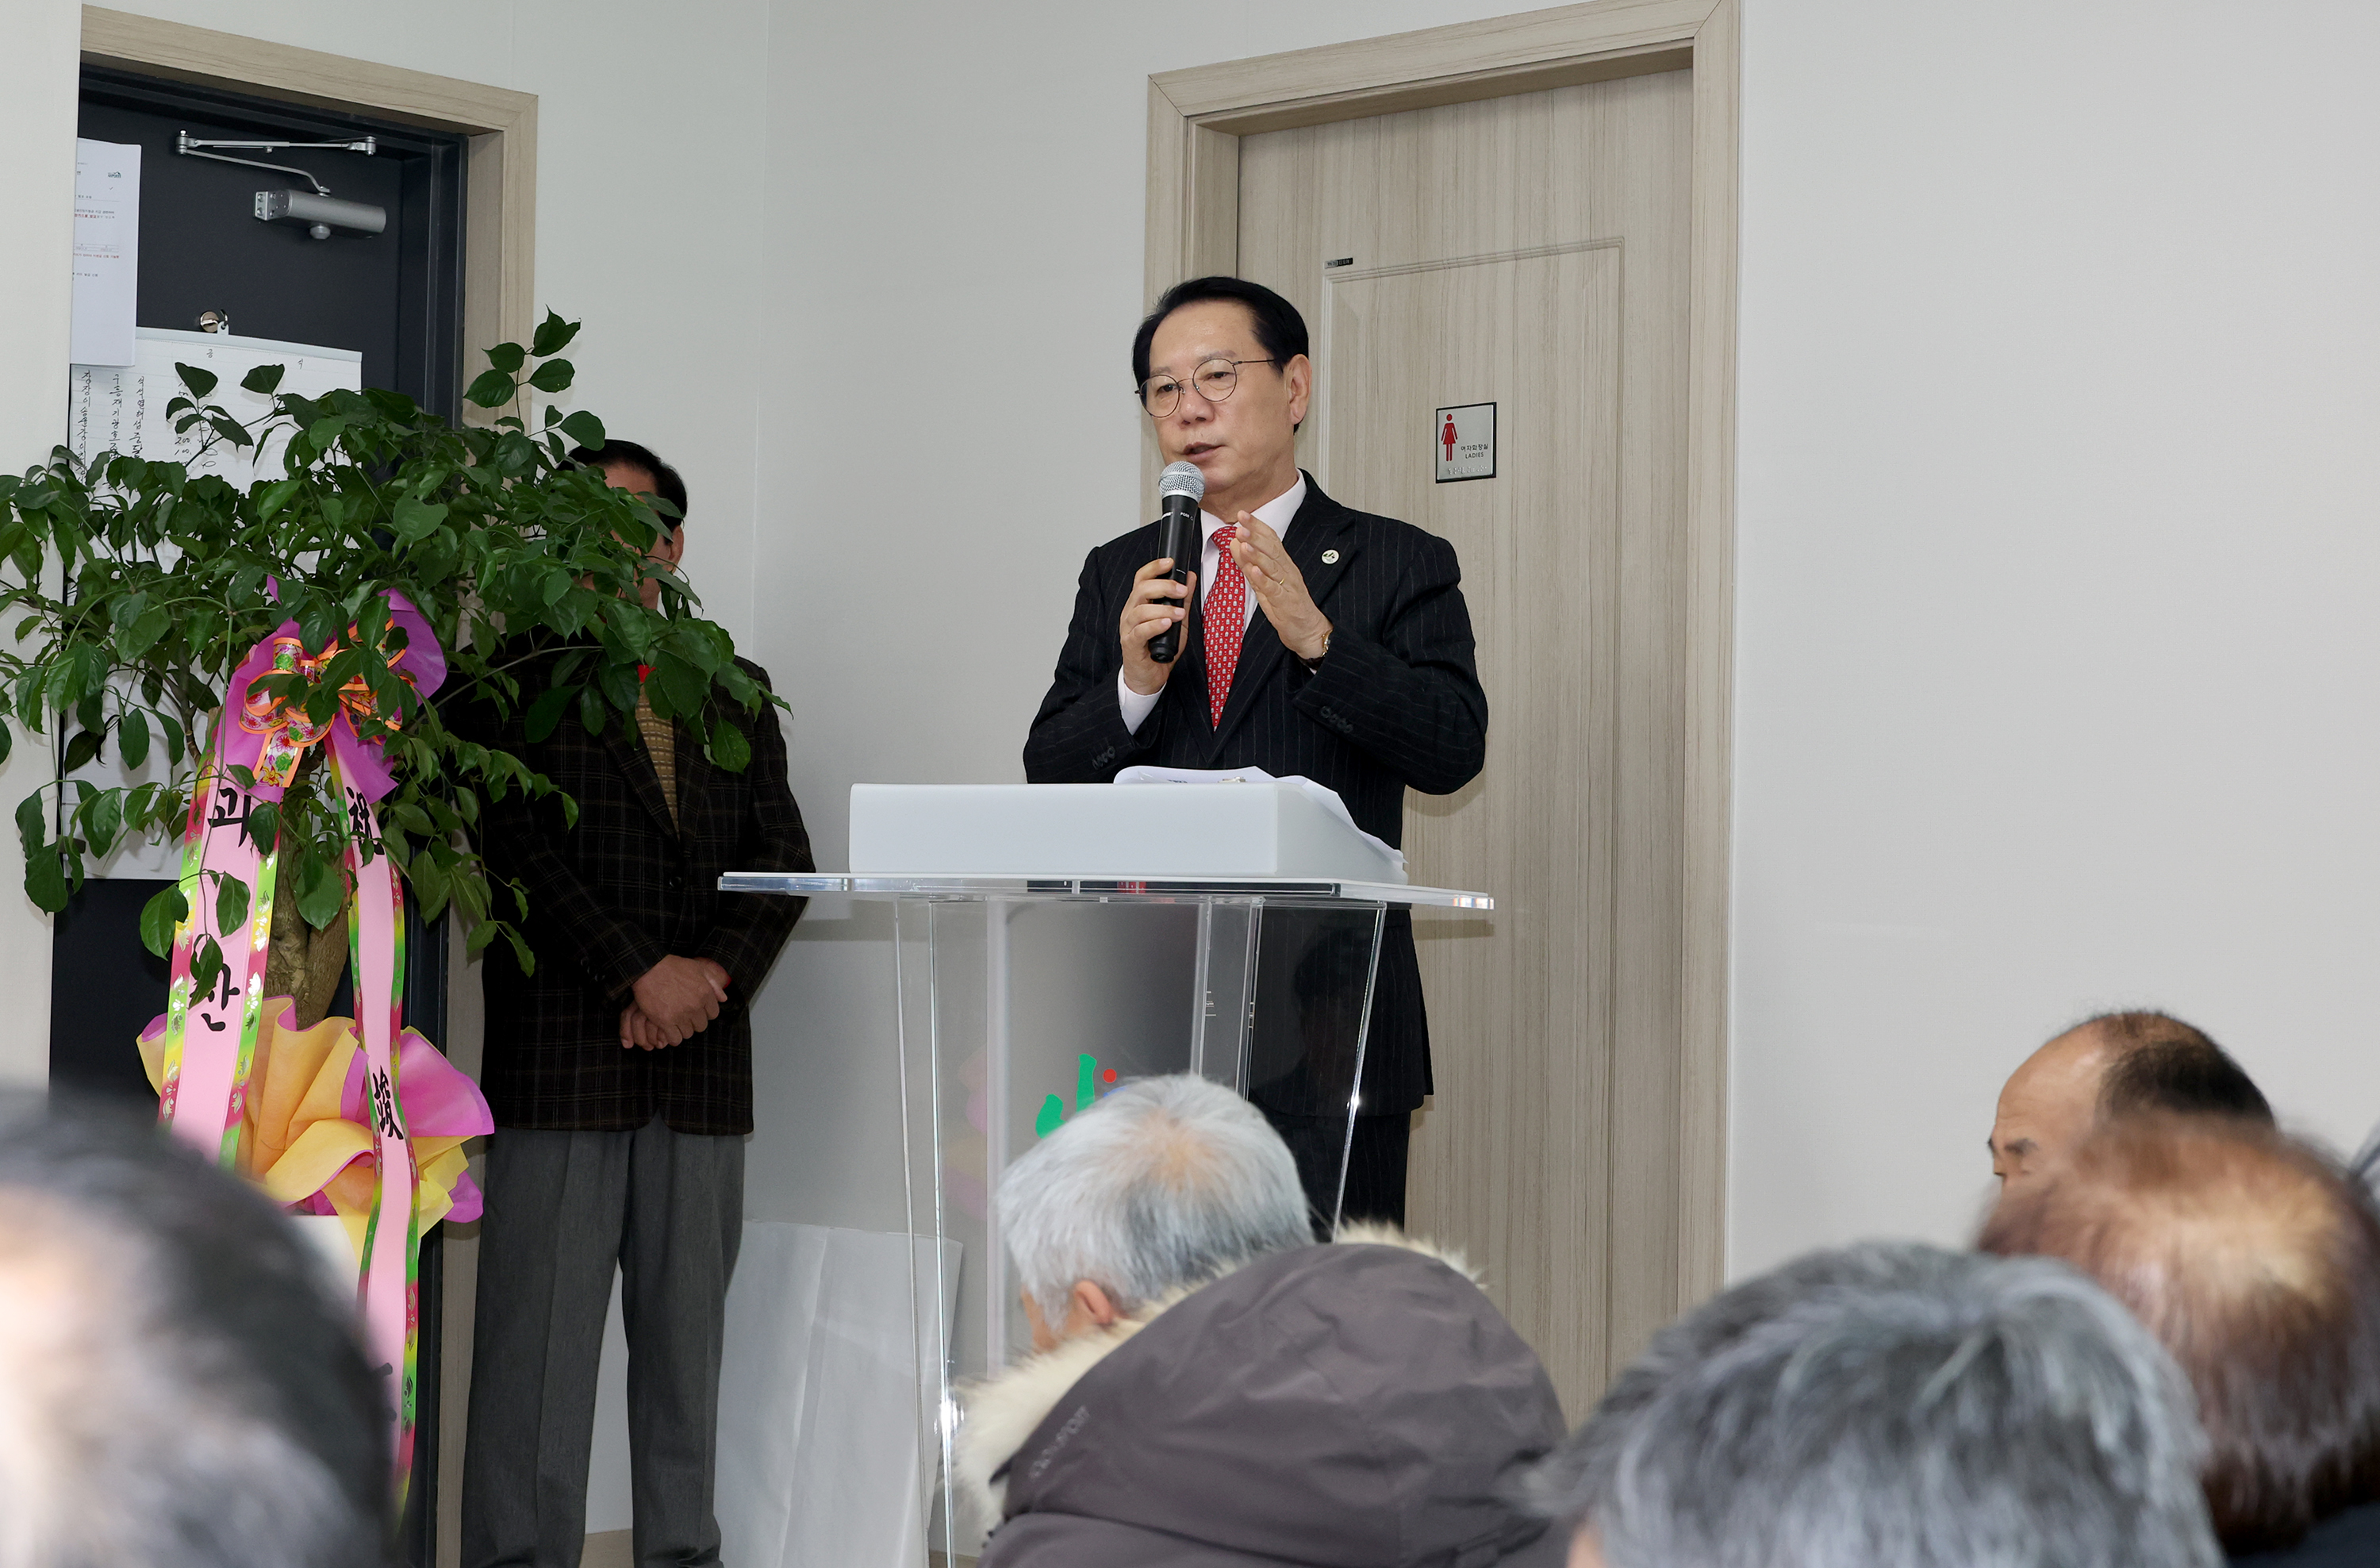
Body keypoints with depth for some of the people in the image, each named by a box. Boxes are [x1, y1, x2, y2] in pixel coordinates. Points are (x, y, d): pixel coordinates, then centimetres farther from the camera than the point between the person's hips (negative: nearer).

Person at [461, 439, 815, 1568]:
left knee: (687, 1334, 5)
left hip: (702, 1060, 4)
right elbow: (519, 847, -6)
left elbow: (783, 857, 12)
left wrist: (714, 974, -6)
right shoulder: (519, 678, 6)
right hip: (560, 1056, -4)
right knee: (539, 1328, -5)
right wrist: (637, 976, -14)